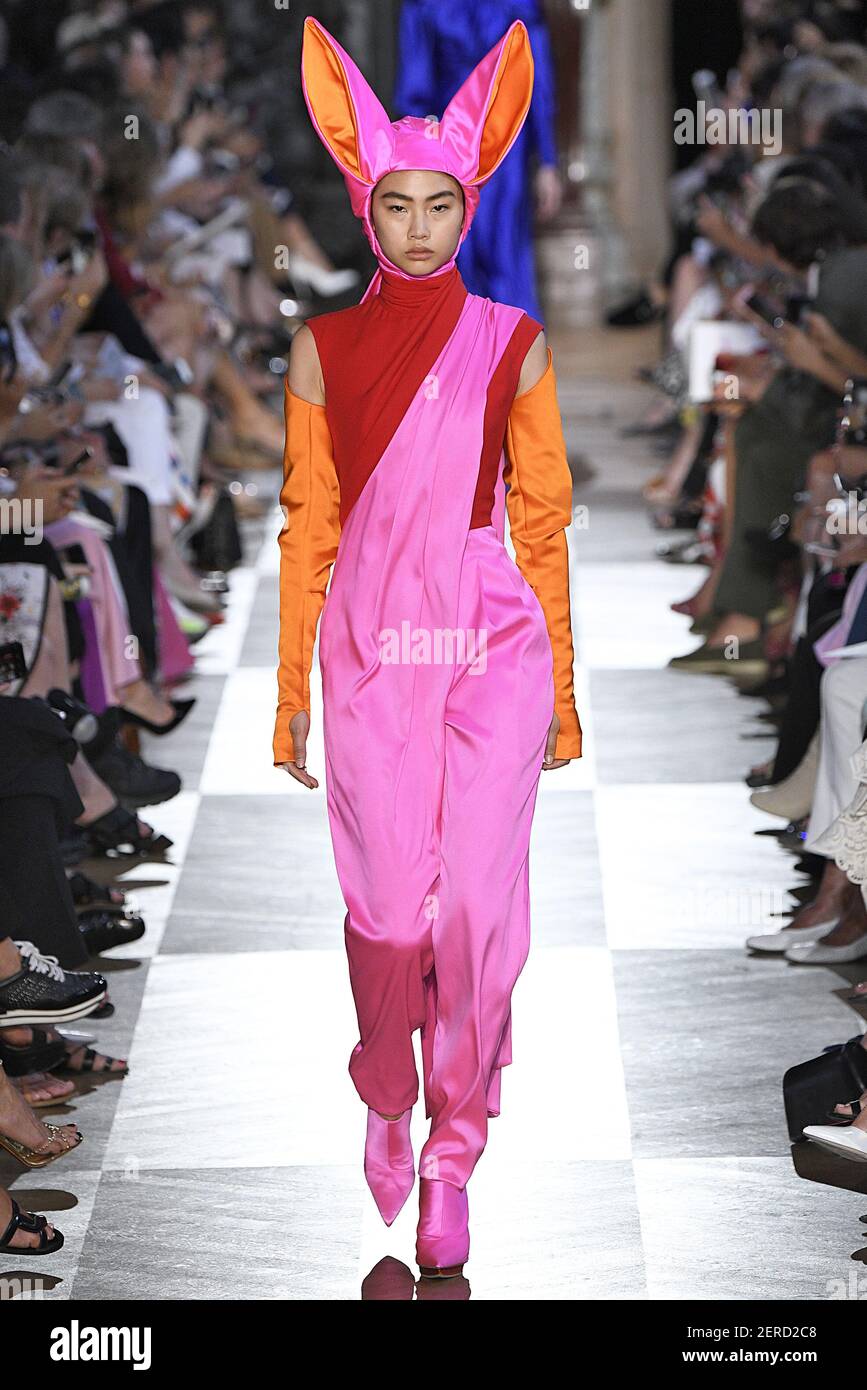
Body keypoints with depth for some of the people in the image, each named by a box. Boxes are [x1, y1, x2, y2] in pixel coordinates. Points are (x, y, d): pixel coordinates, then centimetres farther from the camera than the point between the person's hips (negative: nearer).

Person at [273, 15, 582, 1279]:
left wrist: (561, 690, 6)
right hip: (371, 652, 0)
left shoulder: (512, 343, 3)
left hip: (494, 649, 0)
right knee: (388, 906, 3)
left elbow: (542, 522, 6)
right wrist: (289, 692, 5)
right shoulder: (324, 348, 3)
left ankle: (454, 1152, 10)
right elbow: (307, 528, 6)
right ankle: (388, 1105, 29)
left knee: (480, 906, -5)